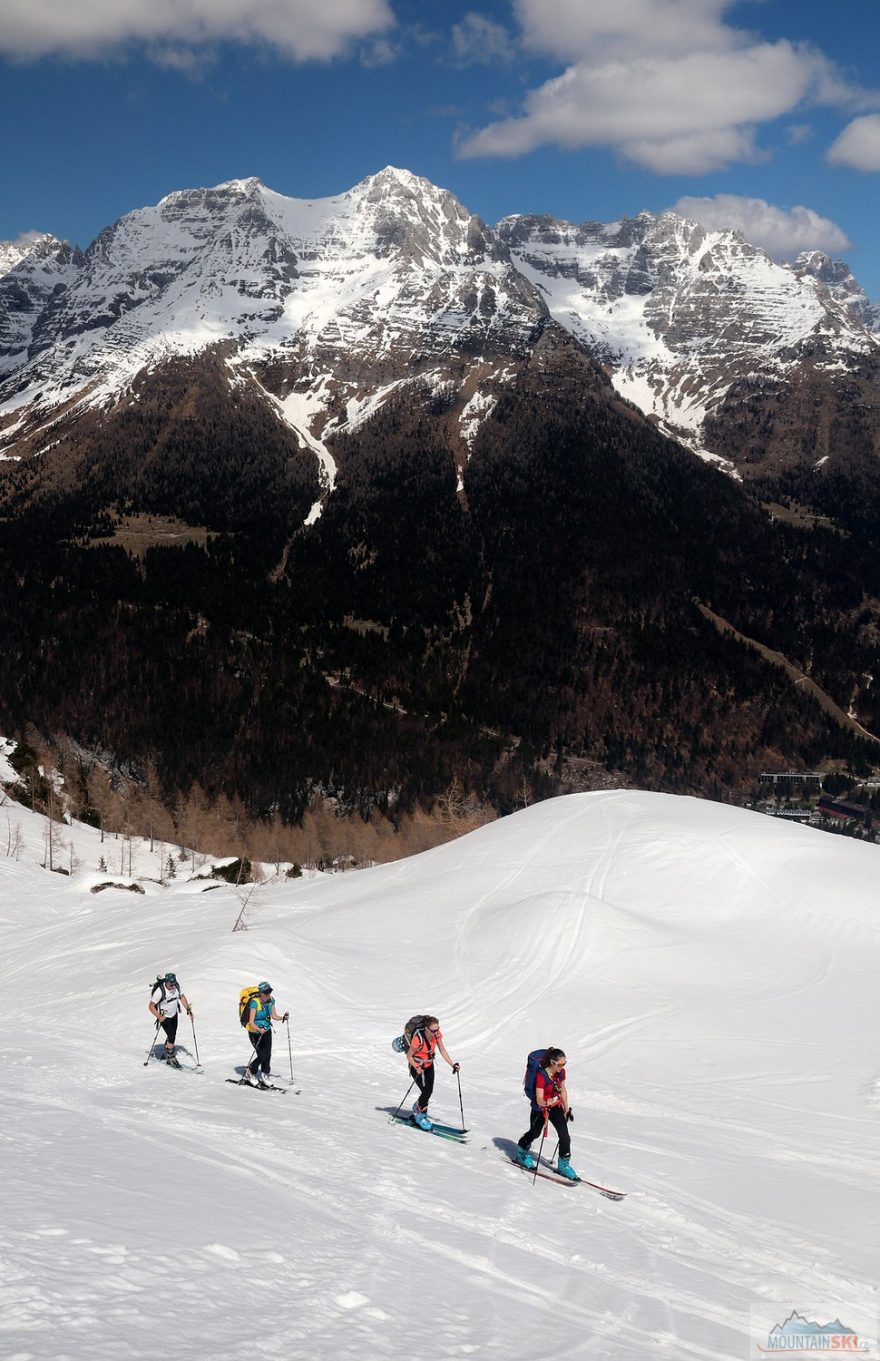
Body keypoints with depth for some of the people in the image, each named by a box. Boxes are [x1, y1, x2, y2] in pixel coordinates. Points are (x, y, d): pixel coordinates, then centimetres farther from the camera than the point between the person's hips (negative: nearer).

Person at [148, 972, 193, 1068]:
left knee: (172, 1036, 17)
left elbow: (181, 997, 4)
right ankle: (170, 1058, 2)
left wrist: (188, 1009, -5)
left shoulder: (176, 986, -15)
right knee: (171, 1037, -13)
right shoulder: (159, 991, -31)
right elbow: (151, 1006, -25)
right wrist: (159, 1016, -39)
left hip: (174, 1015, 6)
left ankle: (166, 1054, 36)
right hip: (164, 1017, -6)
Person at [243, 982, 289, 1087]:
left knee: (268, 1054, -2)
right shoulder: (255, 1002, -26)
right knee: (262, 1056, -9)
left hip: (266, 1030, 6)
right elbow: (251, 1022, -28)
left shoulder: (271, 1000, -6)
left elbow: (274, 1016, 4)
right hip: (255, 1032, -5)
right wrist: (259, 1030, -44)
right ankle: (250, 1073, 14)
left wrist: (283, 1018, -15)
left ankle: (264, 1075, 16)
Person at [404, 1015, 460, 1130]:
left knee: (429, 1091, 8)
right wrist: (417, 1068, -34)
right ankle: (420, 1116, 8)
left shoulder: (437, 1034, -16)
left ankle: (417, 1110, 32)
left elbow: (442, 1050, -4)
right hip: (417, 1066, -6)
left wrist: (452, 1064, -12)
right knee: (426, 1091, -14)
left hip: (429, 1064, 6)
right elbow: (409, 1056, -21)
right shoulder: (418, 1038, -33)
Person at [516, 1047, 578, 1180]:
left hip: (556, 1106, 5)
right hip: (540, 1109, -5)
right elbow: (539, 1099, -33)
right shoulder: (541, 1075, -30)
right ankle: (522, 1153, 42)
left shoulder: (561, 1072, -11)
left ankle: (563, 1164, 6)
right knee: (535, 1133, 14)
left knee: (564, 1135, -7)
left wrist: (566, 1108, 12)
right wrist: (546, 1103, -55)